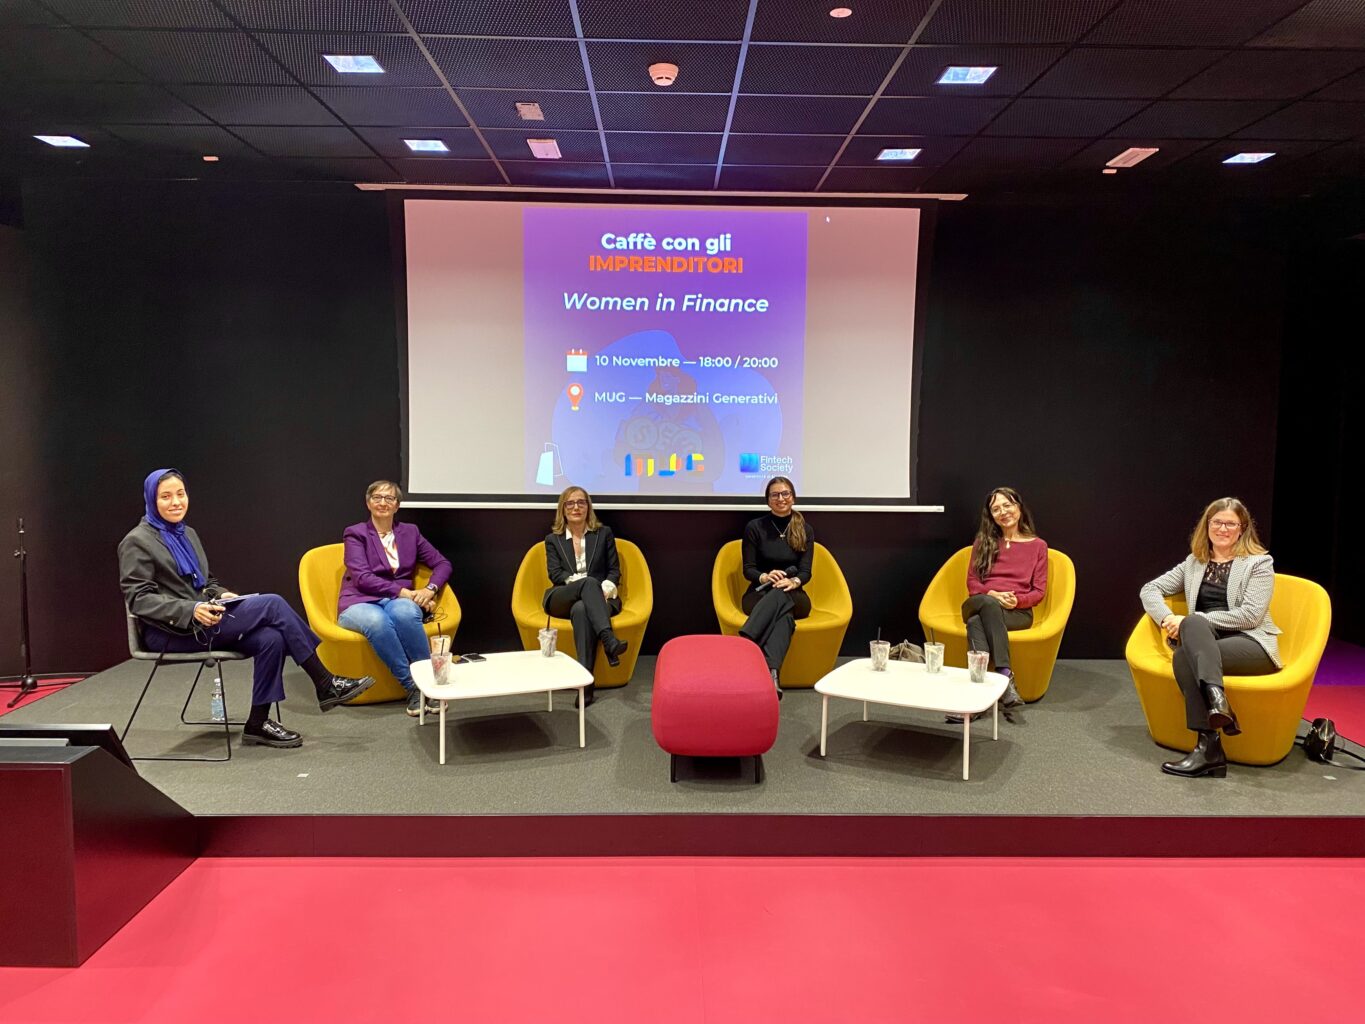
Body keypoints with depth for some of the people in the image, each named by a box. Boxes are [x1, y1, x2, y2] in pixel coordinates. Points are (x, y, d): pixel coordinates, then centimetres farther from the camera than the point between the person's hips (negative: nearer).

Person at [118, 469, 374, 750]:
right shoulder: (137, 542, -4)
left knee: (271, 638, -24)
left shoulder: (187, 534, 19)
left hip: (200, 623, 7)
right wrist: (192, 610, -25)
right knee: (272, 604, -22)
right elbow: (138, 599, -12)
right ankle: (326, 684, -15)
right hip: (171, 633, -7)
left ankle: (258, 723, -14)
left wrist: (222, 595, 2)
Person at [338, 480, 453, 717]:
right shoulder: (356, 534, 5)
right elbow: (362, 578, -8)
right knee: (376, 621, -40)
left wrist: (430, 589, -9)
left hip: (400, 602, 2)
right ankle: (412, 686, -31)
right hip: (360, 603, -2)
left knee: (404, 611, -38)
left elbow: (442, 564, 13)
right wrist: (403, 591, -18)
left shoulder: (410, 532, 16)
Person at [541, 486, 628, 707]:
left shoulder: (604, 533, 14)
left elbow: (614, 570, 9)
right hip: (563, 599, 0)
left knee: (581, 609, -40)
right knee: (589, 583, -37)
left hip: (598, 597, 0)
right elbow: (554, 573, 2)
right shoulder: (552, 539, 15)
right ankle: (609, 641, -58)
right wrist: (576, 580, -18)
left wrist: (607, 586, -14)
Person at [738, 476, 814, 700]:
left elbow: (805, 572, -2)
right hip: (760, 595, -1)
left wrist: (793, 582, -26)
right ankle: (772, 673, -58)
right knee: (784, 616, -38)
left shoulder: (805, 530, 6)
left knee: (781, 595, -38)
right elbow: (748, 569, -2)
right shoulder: (755, 527, 0)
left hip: (794, 597, 1)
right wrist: (765, 577, -25)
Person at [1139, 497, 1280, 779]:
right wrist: (1168, 619, -8)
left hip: (1251, 644, -3)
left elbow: (1250, 615, -8)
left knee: (1183, 656, -34)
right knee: (1187, 640, -34)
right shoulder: (1194, 563, 19)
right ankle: (1216, 698, -48)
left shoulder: (1259, 563, 6)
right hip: (1204, 641, 4)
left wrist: (1193, 621, -15)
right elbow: (1150, 589, 14)